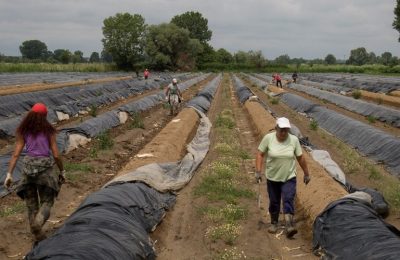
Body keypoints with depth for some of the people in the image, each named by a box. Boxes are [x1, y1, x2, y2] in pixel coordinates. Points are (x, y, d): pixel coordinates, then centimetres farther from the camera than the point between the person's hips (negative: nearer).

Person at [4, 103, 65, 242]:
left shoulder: (22, 131, 6)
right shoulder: (49, 130, -1)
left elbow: (16, 154, -1)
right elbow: (56, 155, -4)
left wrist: (9, 175, -1)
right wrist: (62, 171, 9)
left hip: (28, 166, 3)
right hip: (45, 167, -2)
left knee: (31, 204, 15)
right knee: (47, 202, 8)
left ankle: (37, 235, 18)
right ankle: (38, 222, -22)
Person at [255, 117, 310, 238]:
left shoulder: (294, 140, -9)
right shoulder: (268, 138, -12)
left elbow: (300, 158, 1)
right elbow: (260, 154, -5)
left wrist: (306, 174, 7)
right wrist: (258, 171, -13)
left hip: (289, 177, 0)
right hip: (272, 178, 1)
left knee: (288, 200, -14)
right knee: (274, 202, 11)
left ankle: (289, 226, -18)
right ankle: (274, 223, 30)